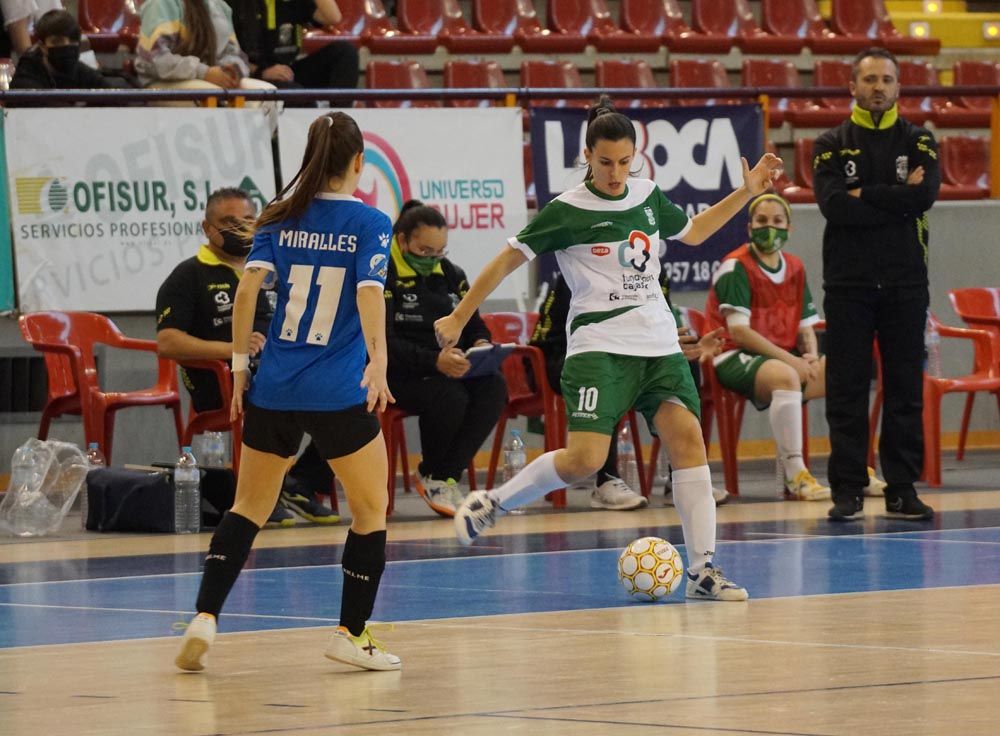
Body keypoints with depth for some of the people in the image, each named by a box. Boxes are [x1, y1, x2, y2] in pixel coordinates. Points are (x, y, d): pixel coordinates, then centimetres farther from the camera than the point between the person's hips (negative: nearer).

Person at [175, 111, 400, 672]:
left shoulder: (281, 219, 7)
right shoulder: (370, 224, -2)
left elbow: (248, 289, -3)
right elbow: (369, 295, -17)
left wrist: (241, 362, 2)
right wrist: (378, 364, -25)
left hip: (273, 389, 4)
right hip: (340, 392, -4)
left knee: (249, 508, 13)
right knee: (371, 509, 11)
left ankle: (205, 618, -2)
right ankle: (352, 634, 10)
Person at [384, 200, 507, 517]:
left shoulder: (451, 274, 15)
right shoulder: (383, 275, -8)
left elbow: (474, 325, 18)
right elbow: (382, 343, -17)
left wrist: (481, 344, -9)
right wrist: (434, 360, -31)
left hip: (453, 370, 7)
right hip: (399, 376, -7)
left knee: (493, 386, -24)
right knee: (449, 396, -35)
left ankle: (442, 476, -17)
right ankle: (431, 474, -7)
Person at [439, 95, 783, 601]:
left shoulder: (647, 196, 11)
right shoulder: (567, 212, -6)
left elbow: (692, 232, 30)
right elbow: (509, 259, 0)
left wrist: (746, 192, 24)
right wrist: (459, 318, 2)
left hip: (659, 343, 5)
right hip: (599, 346, -5)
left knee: (687, 436, -11)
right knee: (584, 459, -19)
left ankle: (702, 570, -9)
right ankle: (489, 504, 4)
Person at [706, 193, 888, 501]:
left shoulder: (795, 268, 14)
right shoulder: (736, 267, -8)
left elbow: (806, 326, 16)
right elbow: (738, 331, -16)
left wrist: (812, 356, -8)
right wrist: (789, 359, -19)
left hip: (785, 358, 7)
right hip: (735, 359, -7)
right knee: (785, 375, -39)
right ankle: (793, 475, -38)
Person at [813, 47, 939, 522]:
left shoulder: (918, 142, 8)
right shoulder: (832, 145, 5)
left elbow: (926, 195, -11)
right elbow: (833, 205, -12)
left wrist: (864, 196, -11)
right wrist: (898, 199, -12)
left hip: (905, 285, 1)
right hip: (848, 285, -1)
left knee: (906, 389, 2)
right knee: (846, 390, -1)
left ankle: (902, 490, 7)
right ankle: (847, 491, 3)